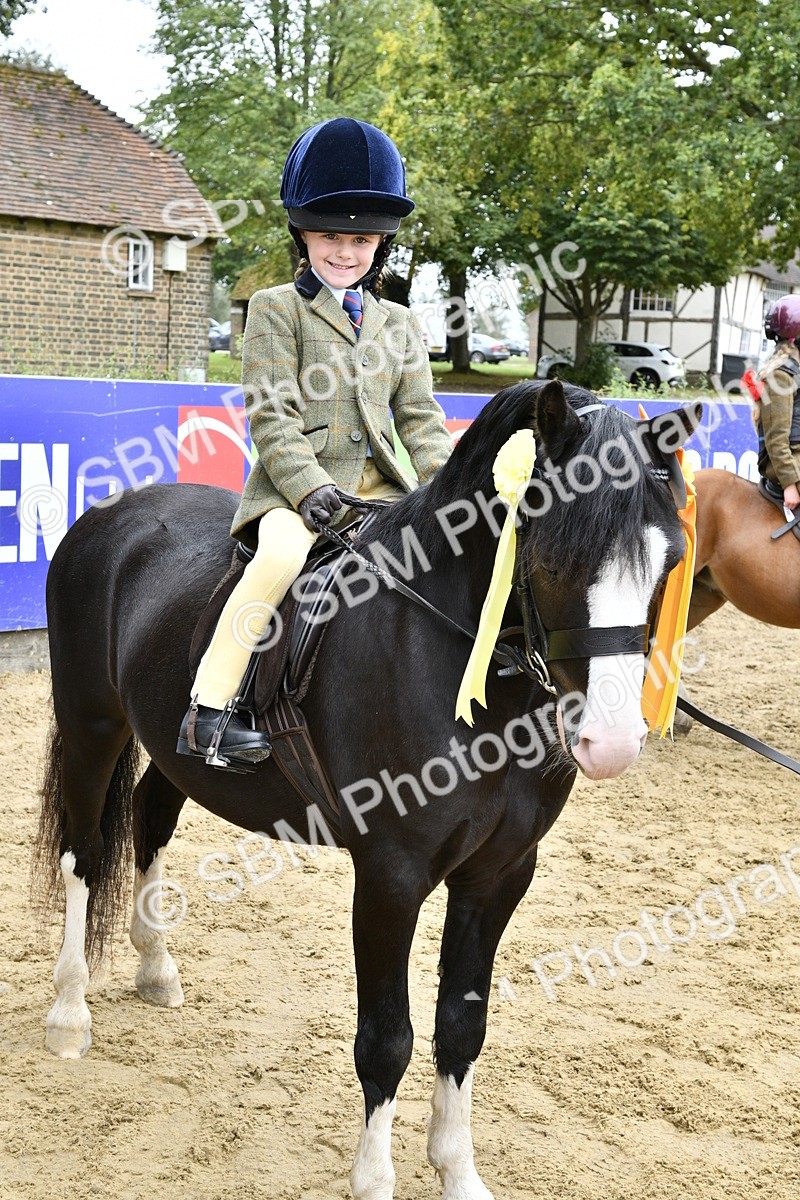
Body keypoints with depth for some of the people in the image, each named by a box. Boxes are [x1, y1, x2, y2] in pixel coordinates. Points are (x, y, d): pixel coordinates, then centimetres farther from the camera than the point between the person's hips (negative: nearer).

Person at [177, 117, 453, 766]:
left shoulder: (399, 324, 20)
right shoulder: (276, 309, 6)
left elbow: (421, 420, 14)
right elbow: (271, 416, -5)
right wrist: (308, 486, -20)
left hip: (380, 487, 5)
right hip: (297, 484, -4)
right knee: (284, 551, -36)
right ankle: (209, 708, -29)